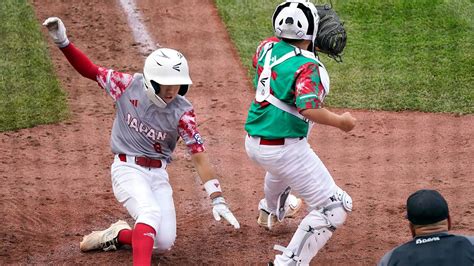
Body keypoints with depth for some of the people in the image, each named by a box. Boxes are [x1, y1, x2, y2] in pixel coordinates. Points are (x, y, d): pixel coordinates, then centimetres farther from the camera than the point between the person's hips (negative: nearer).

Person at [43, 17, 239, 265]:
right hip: (127, 169, -3)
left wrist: (217, 200, -23)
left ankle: (119, 235, 21)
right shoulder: (129, 86, -12)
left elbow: (199, 157, -16)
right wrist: (63, 43, -16)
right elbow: (90, 70, -1)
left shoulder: (182, 112, -13)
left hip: (158, 174, 3)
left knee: (164, 242, -5)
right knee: (150, 213, -30)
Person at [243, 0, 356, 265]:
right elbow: (309, 109, -34)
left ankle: (272, 211, 71)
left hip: (254, 142, 9)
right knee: (335, 207, -4)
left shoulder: (267, 47, 1)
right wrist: (341, 122, -17)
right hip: (284, 150, -9)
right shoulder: (308, 66, -20)